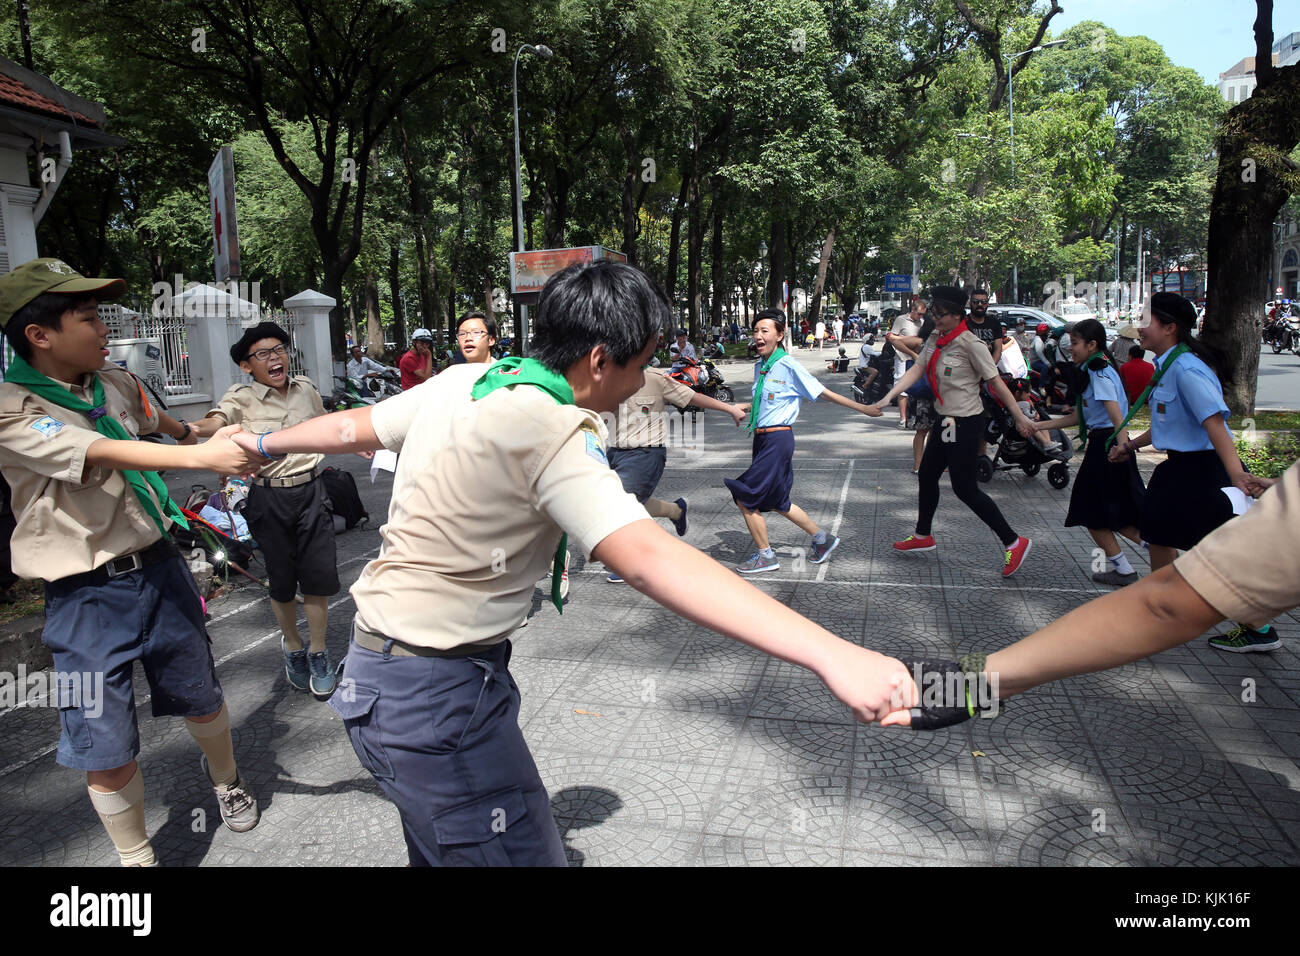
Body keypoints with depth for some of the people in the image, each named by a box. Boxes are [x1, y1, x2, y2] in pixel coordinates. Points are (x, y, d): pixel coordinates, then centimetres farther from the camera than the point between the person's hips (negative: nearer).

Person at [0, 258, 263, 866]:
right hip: (87, 594, -5)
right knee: (108, 752, 3)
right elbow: (103, 452, -30)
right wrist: (202, 456, -38)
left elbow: (162, 424, 26)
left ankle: (226, 782, 48)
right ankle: (135, 857, 27)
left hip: (158, 567, 6)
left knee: (201, 699, 20)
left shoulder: (117, 382, 4)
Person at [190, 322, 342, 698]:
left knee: (318, 575, 2)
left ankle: (318, 653, 21)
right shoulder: (241, 397, -7)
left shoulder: (304, 387, 5)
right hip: (269, 496, -2)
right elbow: (216, 421, -28)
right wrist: (190, 428, -48)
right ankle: (292, 646, 33)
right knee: (281, 580, 9)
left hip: (311, 490, 2)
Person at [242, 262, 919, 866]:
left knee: (442, 849, 26)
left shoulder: (461, 381, 3)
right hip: (436, 695, -10)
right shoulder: (551, 428, -23)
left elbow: (352, 428, 18)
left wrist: (265, 442, 39)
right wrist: (831, 656, -41)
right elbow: (649, 560, -36)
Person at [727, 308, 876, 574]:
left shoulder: (788, 366, -12)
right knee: (777, 502, 17)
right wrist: (742, 408, 12)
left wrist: (863, 408, -5)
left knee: (745, 497, -7)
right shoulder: (760, 367, 10)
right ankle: (822, 539, 35)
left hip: (778, 439, -8)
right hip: (762, 439, 8)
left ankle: (765, 556, 10)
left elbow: (823, 393, -7)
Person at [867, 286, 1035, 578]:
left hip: (966, 423, -9)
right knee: (927, 475, 17)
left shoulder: (970, 344, -16)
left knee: (965, 488, -5)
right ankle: (923, 536, 36)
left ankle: (1013, 542, 6)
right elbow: (916, 371, 4)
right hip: (946, 420, 9)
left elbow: (996, 382, -15)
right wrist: (887, 398, -5)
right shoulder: (936, 340, 7)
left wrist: (1020, 417, -13)